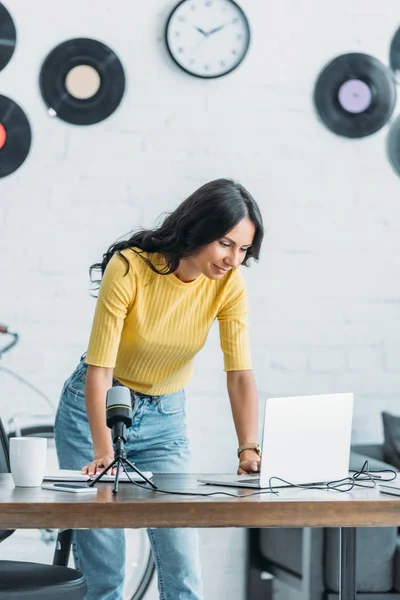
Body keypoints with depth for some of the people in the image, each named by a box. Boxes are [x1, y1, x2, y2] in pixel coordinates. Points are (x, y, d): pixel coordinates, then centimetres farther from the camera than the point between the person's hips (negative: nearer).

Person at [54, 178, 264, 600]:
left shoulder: (228, 284, -13)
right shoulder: (129, 268, -23)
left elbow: (240, 373, -18)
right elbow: (99, 368, -26)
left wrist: (249, 449, -33)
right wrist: (103, 452, -35)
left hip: (165, 418, 3)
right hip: (95, 408, -3)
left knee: (182, 563, -5)